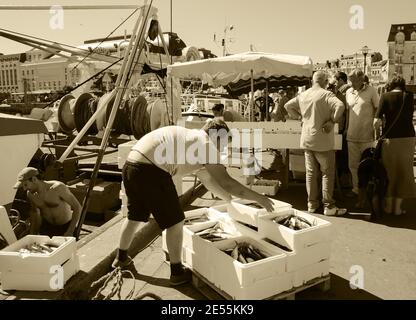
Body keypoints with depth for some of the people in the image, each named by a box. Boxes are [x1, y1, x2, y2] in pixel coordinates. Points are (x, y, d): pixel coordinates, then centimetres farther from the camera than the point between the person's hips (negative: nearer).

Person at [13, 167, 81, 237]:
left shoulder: (58, 187, -27)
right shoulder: (30, 193, -9)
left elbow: (77, 207, -24)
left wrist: (70, 232, -27)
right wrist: (32, 234, 12)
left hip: (66, 227, -4)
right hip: (47, 226, 5)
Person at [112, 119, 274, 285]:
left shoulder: (190, 137, 25)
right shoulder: (205, 143, -3)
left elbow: (207, 179, 33)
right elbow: (226, 182, -11)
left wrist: (231, 199, 38)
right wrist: (258, 198, -2)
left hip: (130, 166, 10)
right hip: (150, 170, -10)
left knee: (135, 216, 29)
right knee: (175, 221, 6)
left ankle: (121, 258, 48)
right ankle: (177, 272, 20)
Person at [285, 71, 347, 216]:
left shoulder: (303, 95, 6)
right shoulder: (326, 94, -13)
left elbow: (288, 106, 17)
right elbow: (340, 106, -28)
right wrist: (332, 120, -15)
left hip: (307, 140, 6)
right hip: (323, 141, -6)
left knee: (311, 172, 13)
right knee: (327, 173, 4)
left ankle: (312, 204, 21)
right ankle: (328, 206, 8)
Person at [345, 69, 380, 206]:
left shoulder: (371, 91, -6)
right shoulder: (348, 92, 8)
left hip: (366, 136, -4)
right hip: (352, 135, 5)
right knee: (353, 165, 10)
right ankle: (356, 190, 26)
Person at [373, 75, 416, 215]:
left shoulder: (385, 96, -4)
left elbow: (377, 121, -13)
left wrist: (377, 133, 3)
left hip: (390, 137, -1)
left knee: (389, 171, 12)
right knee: (403, 172, 12)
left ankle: (388, 205, 21)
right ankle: (397, 207, 18)